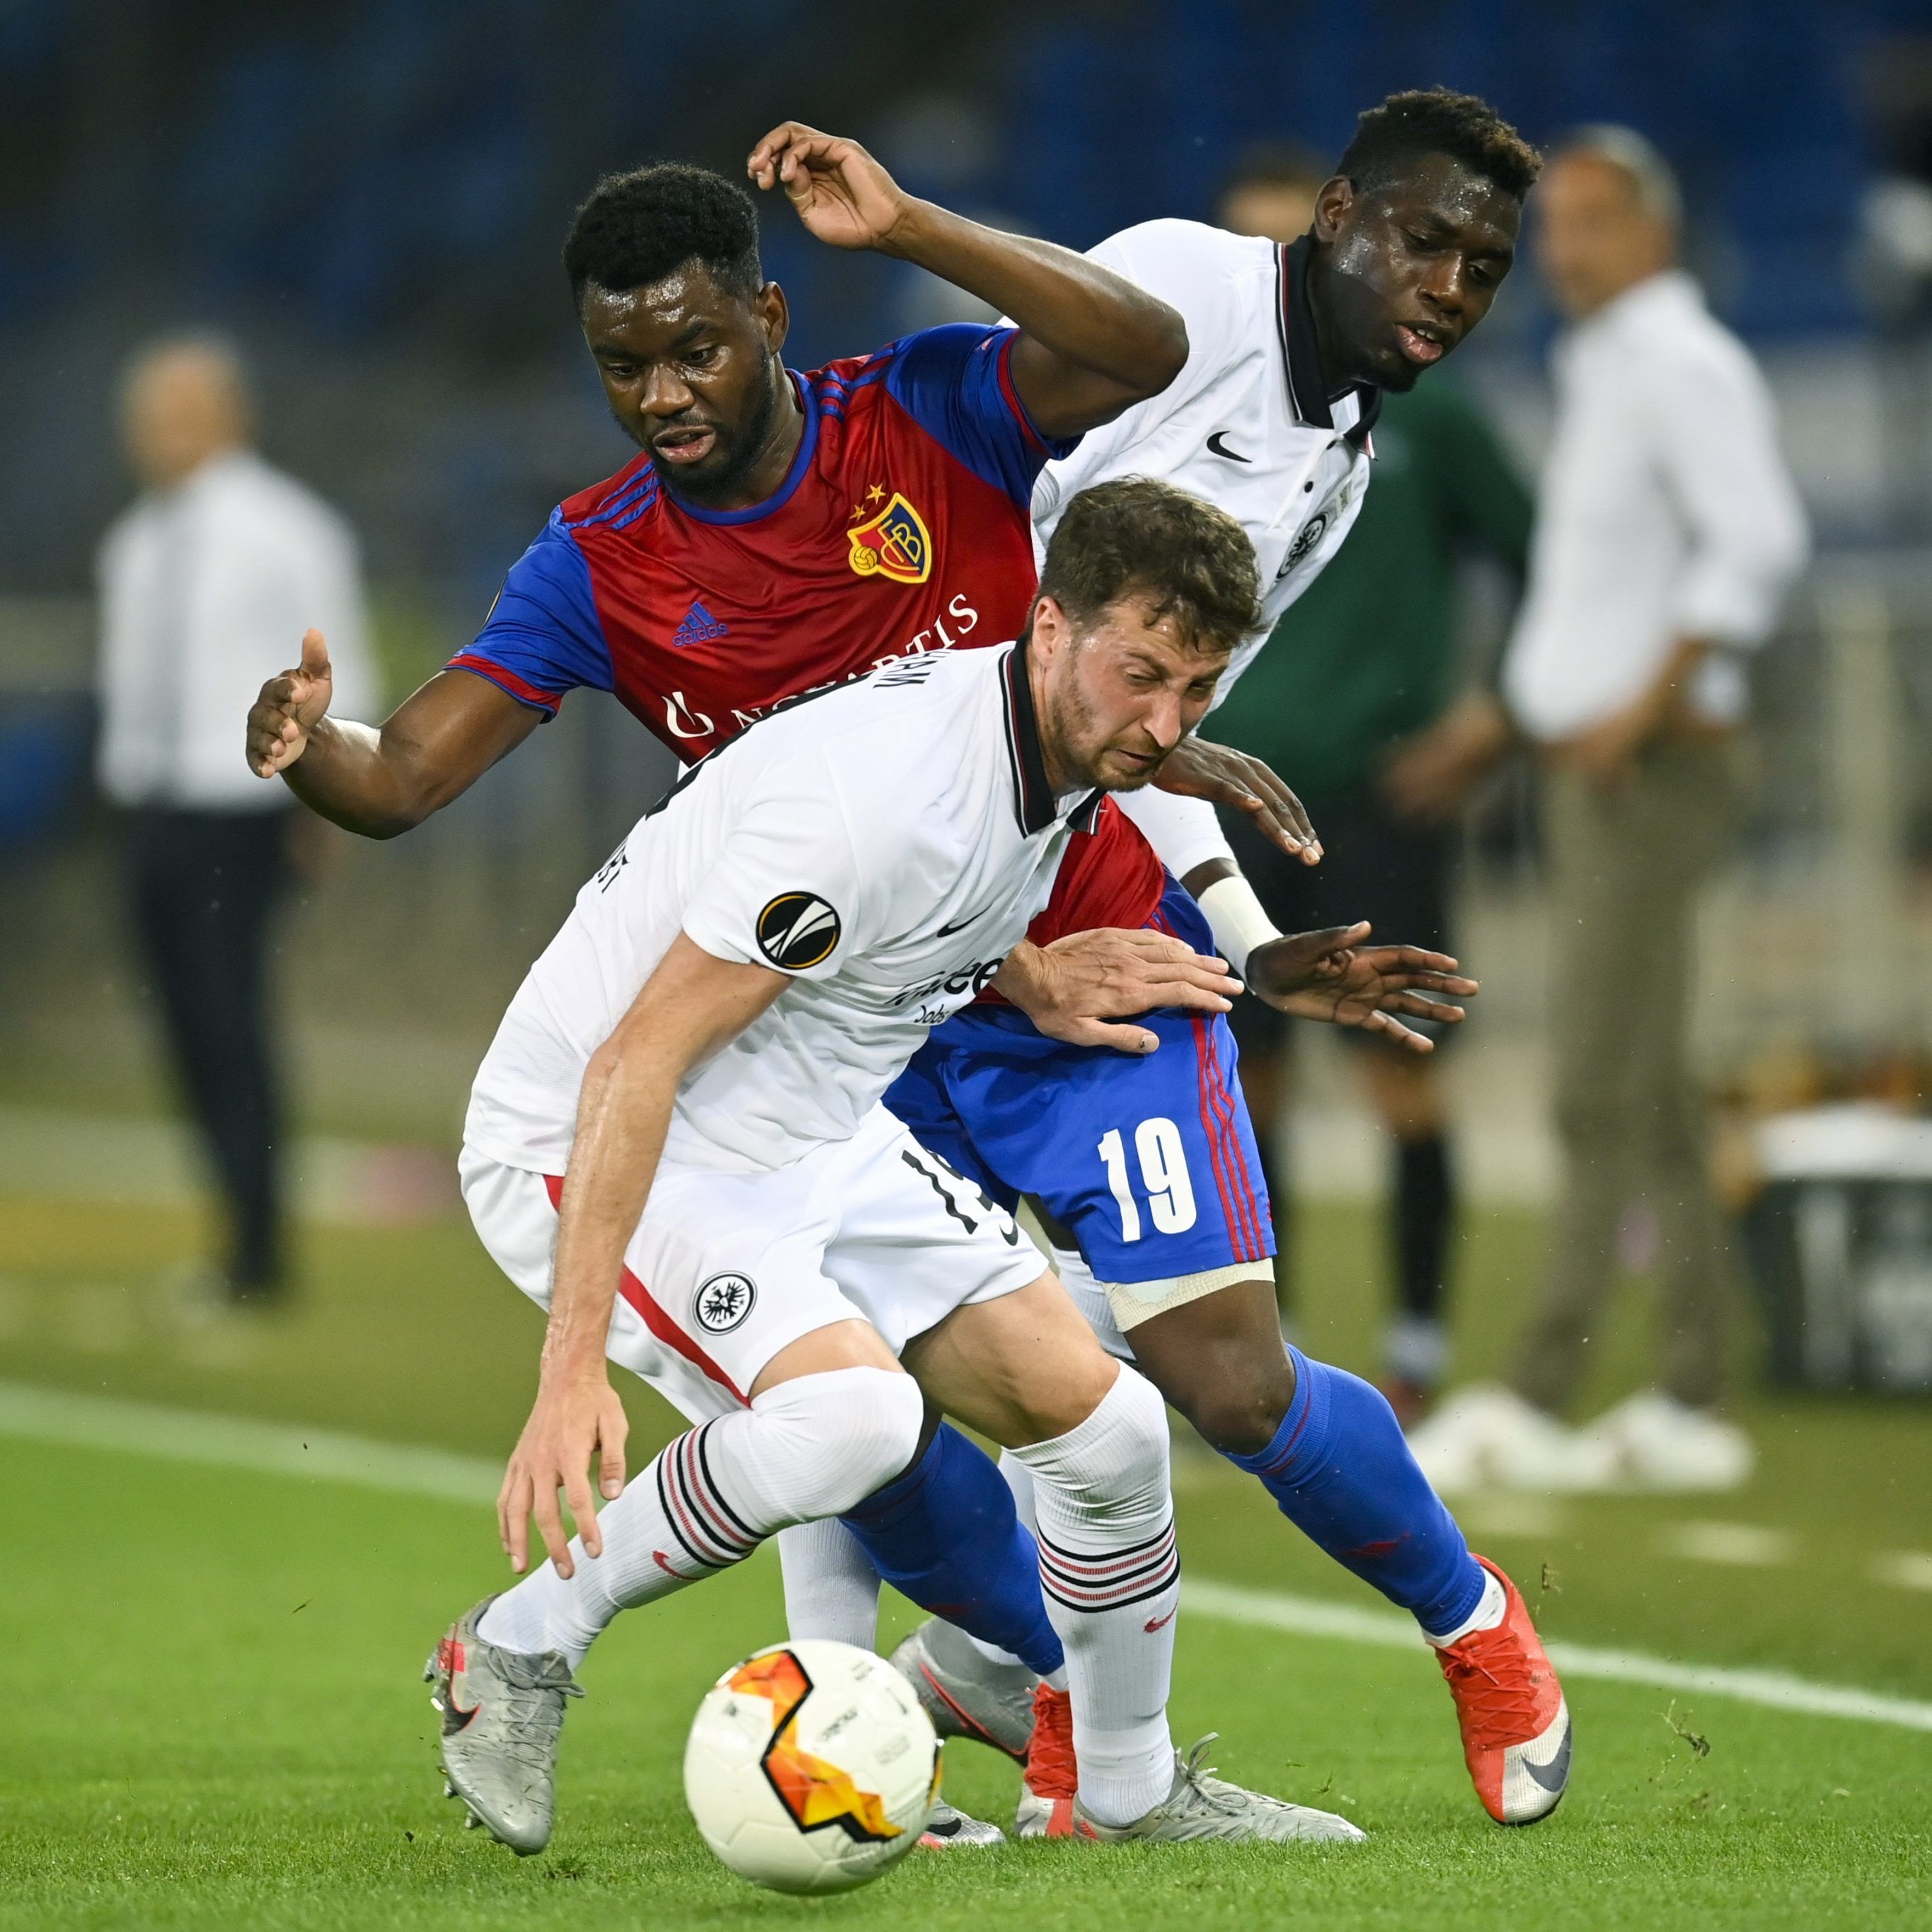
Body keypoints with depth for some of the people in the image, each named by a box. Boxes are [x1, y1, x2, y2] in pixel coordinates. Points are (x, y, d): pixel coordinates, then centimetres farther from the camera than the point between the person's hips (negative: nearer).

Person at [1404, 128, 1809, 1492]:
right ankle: (1691, 1407, 10)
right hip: (1587, 766, 10)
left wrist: (1648, 702, -24)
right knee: (1650, 1099, 9)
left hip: (1652, 766, -10)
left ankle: (1536, 1404, -12)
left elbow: (1759, 541, -23)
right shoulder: (1602, 372, 19)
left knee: (1602, 1095, -10)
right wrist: (1506, 721, 23)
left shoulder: (1685, 367, -10)